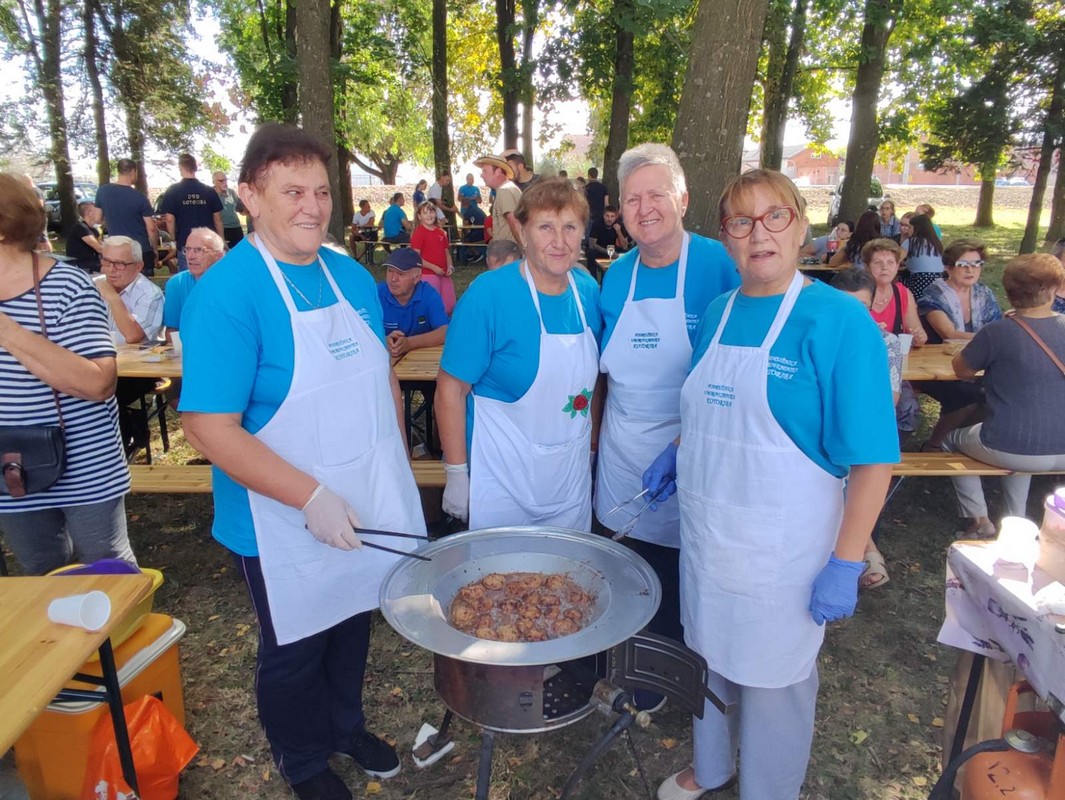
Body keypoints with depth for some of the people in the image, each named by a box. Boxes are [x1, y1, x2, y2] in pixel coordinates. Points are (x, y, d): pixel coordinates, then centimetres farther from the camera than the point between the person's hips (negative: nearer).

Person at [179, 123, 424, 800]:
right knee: (295, 649, 18)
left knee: (353, 626, 26)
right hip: (287, 526, -6)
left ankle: (348, 726, 53)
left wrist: (401, 468, 9)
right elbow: (212, 430, -23)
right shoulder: (226, 293, -19)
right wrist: (312, 498, -27)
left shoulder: (353, 278, 1)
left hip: (369, 510, 6)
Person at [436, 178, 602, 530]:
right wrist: (456, 472, -15)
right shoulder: (489, 293, -17)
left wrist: (592, 446, 12)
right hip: (502, 476, -5)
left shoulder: (588, 290, -1)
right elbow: (451, 389, -16)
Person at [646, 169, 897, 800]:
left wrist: (845, 564, -17)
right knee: (711, 654, 24)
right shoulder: (719, 311, 3)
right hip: (704, 530, 6)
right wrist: (678, 453, 4)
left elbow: (873, 460, -16)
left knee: (774, 678, 14)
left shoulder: (839, 321, -16)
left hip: (781, 546, -6)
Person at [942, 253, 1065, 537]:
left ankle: (979, 520, 21)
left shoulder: (997, 332, -17)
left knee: (953, 439, 24)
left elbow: (961, 370, 0)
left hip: (1009, 452, -5)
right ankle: (1018, 520, 35)